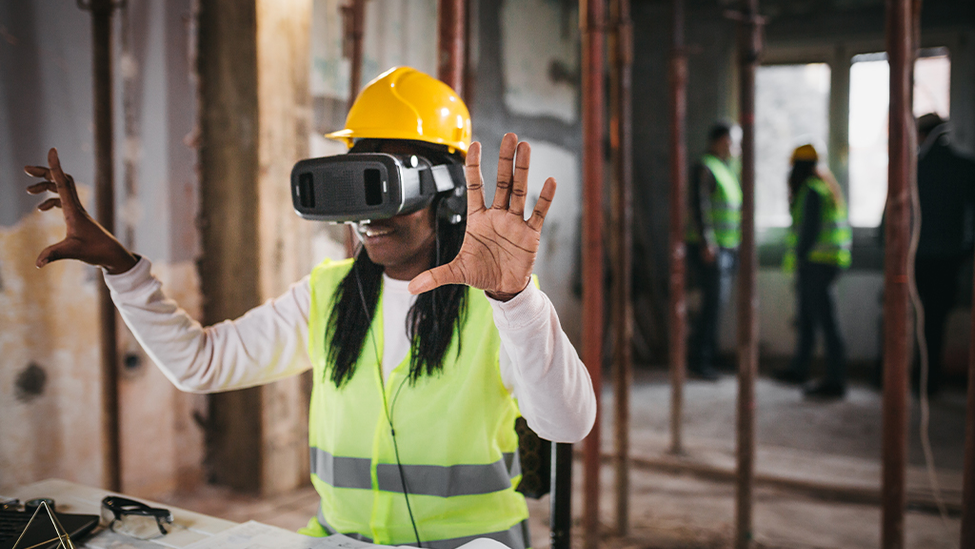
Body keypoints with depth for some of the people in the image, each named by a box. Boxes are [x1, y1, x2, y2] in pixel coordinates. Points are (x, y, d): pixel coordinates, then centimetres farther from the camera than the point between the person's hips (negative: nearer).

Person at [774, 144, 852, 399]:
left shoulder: (811, 190, -12)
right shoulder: (826, 186, 16)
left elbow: (810, 230, -19)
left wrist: (800, 257, -13)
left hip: (817, 263, -10)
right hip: (830, 261, 10)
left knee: (826, 322, -8)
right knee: (806, 318, 19)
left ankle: (835, 382, -6)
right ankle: (798, 370, 32)